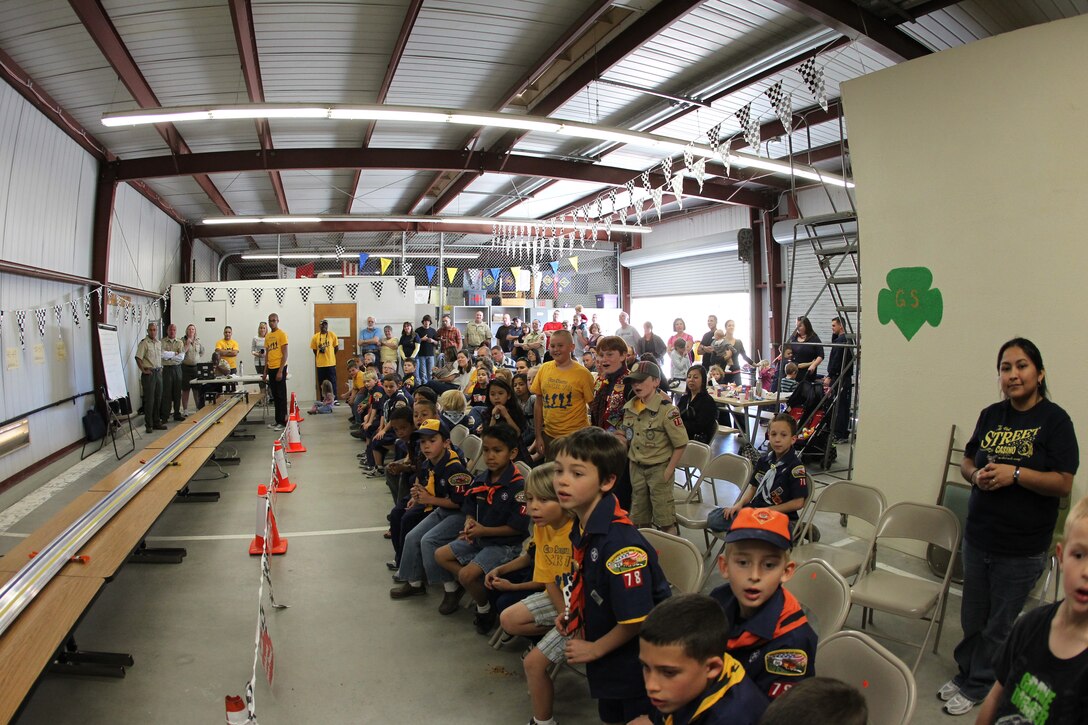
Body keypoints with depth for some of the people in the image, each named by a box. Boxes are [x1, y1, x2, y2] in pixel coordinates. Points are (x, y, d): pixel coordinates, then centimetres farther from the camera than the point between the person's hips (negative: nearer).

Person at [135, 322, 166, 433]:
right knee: (149, 400, -4)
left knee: (158, 399, 11)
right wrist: (143, 370, -15)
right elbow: (138, 358, -15)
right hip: (149, 373, -7)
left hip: (158, 372, 7)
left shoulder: (159, 343, 13)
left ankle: (156, 422, 20)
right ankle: (148, 425, 2)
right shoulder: (144, 343, -9)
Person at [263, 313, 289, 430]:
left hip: (279, 368, -7)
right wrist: (265, 372, 15)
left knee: (281, 395, -4)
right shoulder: (267, 336, 14)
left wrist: (280, 371, -17)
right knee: (275, 396, 11)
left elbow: (285, 354, -11)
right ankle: (277, 420, 18)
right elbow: (267, 354, 18)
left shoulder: (282, 334, -7)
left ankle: (283, 421, 0)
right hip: (271, 369, 7)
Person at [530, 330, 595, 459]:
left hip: (575, 436, -4)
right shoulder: (544, 369, 2)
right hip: (549, 435, 4)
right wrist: (538, 436, 6)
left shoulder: (582, 373, -8)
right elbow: (539, 404, 7)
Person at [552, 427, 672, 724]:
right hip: (609, 659, 8)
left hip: (635, 662, -8)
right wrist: (573, 612, 2)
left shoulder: (620, 542, -32)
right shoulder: (583, 530, -4)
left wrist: (595, 649, -15)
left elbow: (636, 618, -28)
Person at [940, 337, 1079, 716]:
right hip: (978, 536, 5)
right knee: (973, 616, 19)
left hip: (1022, 547, -5)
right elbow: (966, 461, 13)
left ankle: (976, 686, 28)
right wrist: (977, 475, -8)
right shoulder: (991, 415, 5)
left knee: (1000, 624, 11)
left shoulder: (1054, 420, -11)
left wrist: (1015, 474, -26)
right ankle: (966, 673, 38)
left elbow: (1063, 483, -16)